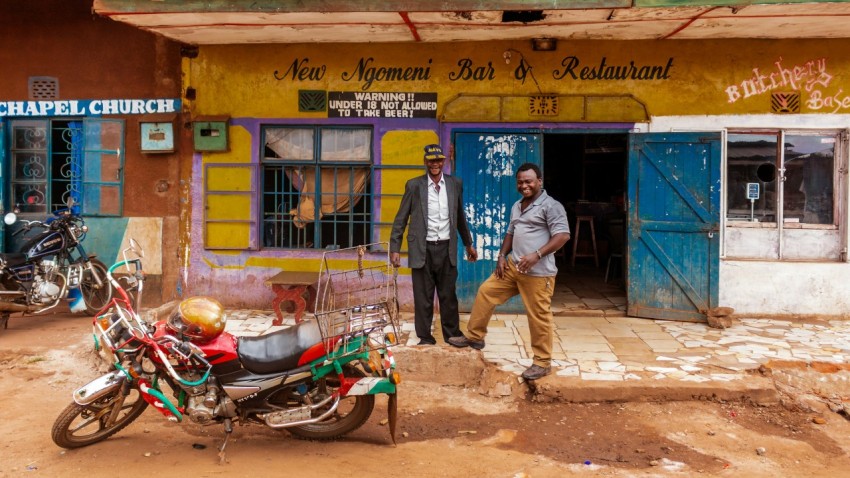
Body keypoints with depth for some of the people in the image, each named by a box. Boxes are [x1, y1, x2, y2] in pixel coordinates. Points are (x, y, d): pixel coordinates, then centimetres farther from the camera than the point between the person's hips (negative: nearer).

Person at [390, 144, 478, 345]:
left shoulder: (455, 184, 5)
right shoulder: (414, 185, -3)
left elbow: (460, 217, 15)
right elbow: (401, 219, -1)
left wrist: (468, 243, 19)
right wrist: (395, 248, -6)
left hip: (446, 248, 2)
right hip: (423, 249, -2)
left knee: (448, 295, 11)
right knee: (423, 297, 6)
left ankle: (453, 334, 25)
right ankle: (425, 338, 19)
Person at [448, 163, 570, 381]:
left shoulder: (551, 206, -11)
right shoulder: (516, 206, 16)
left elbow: (563, 235, -19)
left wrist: (537, 255, -27)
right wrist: (502, 256, 10)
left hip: (538, 272, -8)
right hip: (513, 266, 8)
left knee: (538, 316, -2)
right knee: (486, 292, 9)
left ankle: (542, 362, 12)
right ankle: (474, 336, 23)